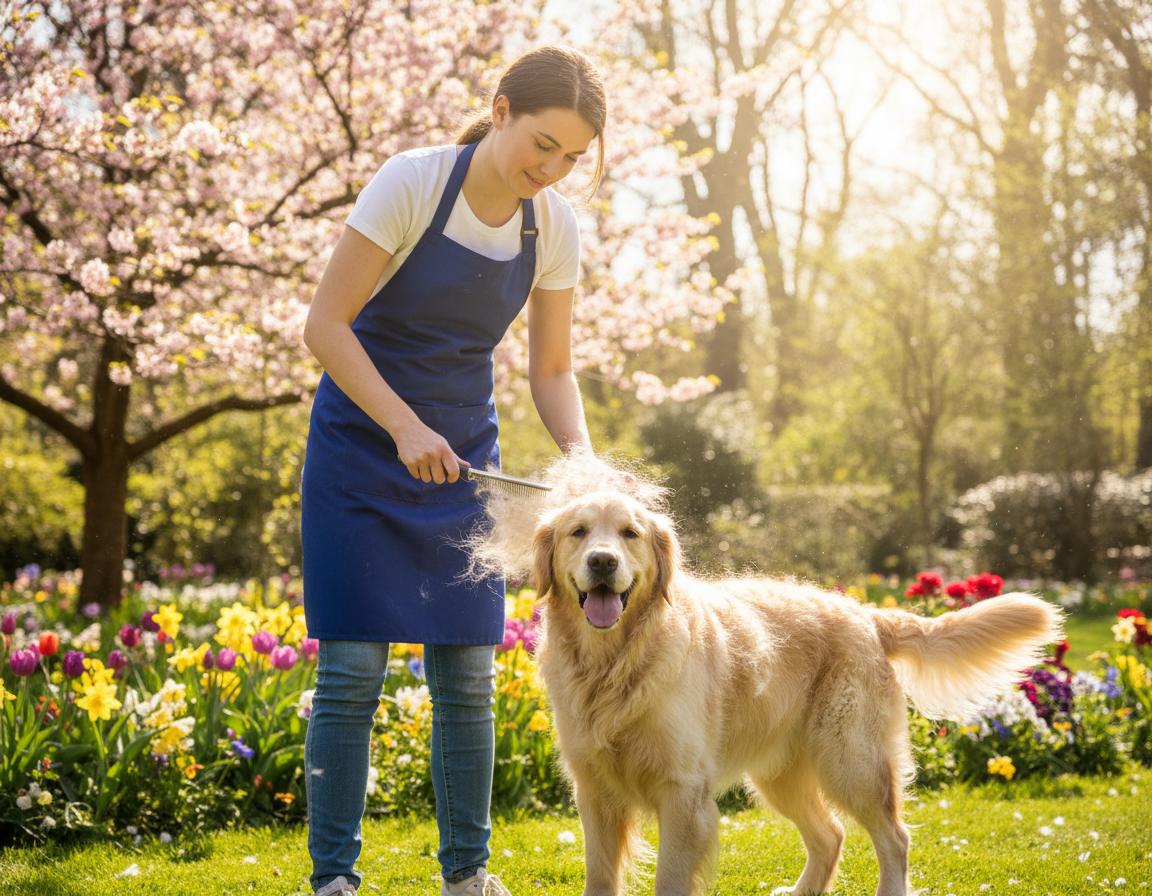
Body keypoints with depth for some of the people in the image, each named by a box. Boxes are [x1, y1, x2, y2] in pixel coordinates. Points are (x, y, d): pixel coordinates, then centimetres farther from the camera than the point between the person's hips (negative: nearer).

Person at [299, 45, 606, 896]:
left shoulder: (554, 226, -4)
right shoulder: (411, 182, -18)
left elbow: (552, 369, 4)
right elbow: (326, 324, -17)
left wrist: (584, 465, -13)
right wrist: (405, 427, -26)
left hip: (461, 457, 4)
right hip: (361, 449, -4)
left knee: (467, 676, 3)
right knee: (353, 671, -7)